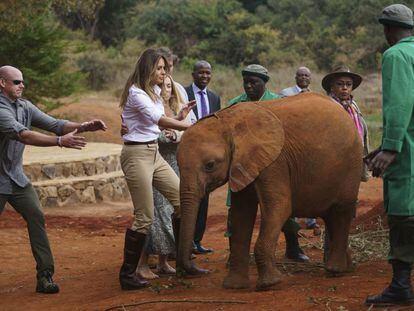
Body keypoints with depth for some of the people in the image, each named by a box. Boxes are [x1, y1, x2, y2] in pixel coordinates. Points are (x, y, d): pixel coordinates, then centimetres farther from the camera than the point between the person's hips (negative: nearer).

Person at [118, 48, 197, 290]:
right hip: (137, 154, -9)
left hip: (154, 153, 9)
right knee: (144, 217, -9)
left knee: (182, 199, 6)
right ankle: (127, 274, 0)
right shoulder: (136, 93, -14)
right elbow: (159, 119, -25)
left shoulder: (155, 92, 14)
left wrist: (180, 116, -1)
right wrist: (190, 126, -28)